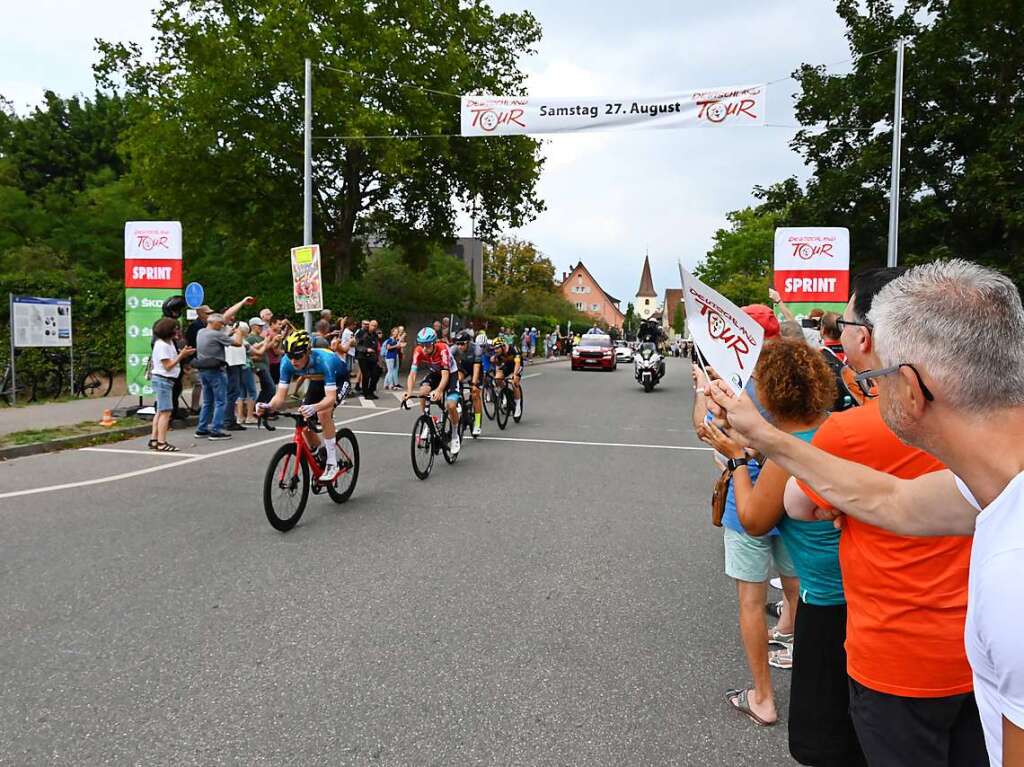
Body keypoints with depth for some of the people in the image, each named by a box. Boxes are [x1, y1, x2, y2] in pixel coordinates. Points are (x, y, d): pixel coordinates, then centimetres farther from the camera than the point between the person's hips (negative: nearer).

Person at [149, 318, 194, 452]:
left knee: (160, 411, 14)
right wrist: (181, 355, -16)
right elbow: (168, 366, -18)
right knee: (166, 411, -12)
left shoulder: (169, 343, 13)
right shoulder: (162, 345, -15)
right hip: (162, 380, -11)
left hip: (167, 380, 11)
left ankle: (153, 440, 19)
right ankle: (162, 443, -12)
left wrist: (182, 354, 1)